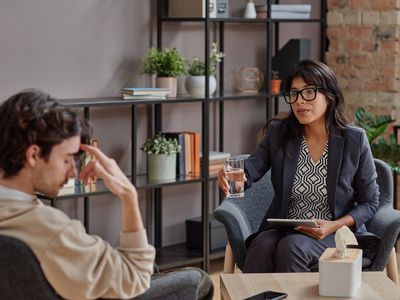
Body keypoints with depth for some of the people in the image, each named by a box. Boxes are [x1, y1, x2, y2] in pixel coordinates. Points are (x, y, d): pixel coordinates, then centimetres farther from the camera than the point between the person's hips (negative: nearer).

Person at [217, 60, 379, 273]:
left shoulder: (354, 140, -4)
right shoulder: (278, 133, 4)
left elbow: (370, 202, 3)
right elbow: (250, 169, -10)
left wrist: (334, 226, -14)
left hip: (336, 234, -2)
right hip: (283, 230, 2)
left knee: (291, 247, -33)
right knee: (262, 246, -32)